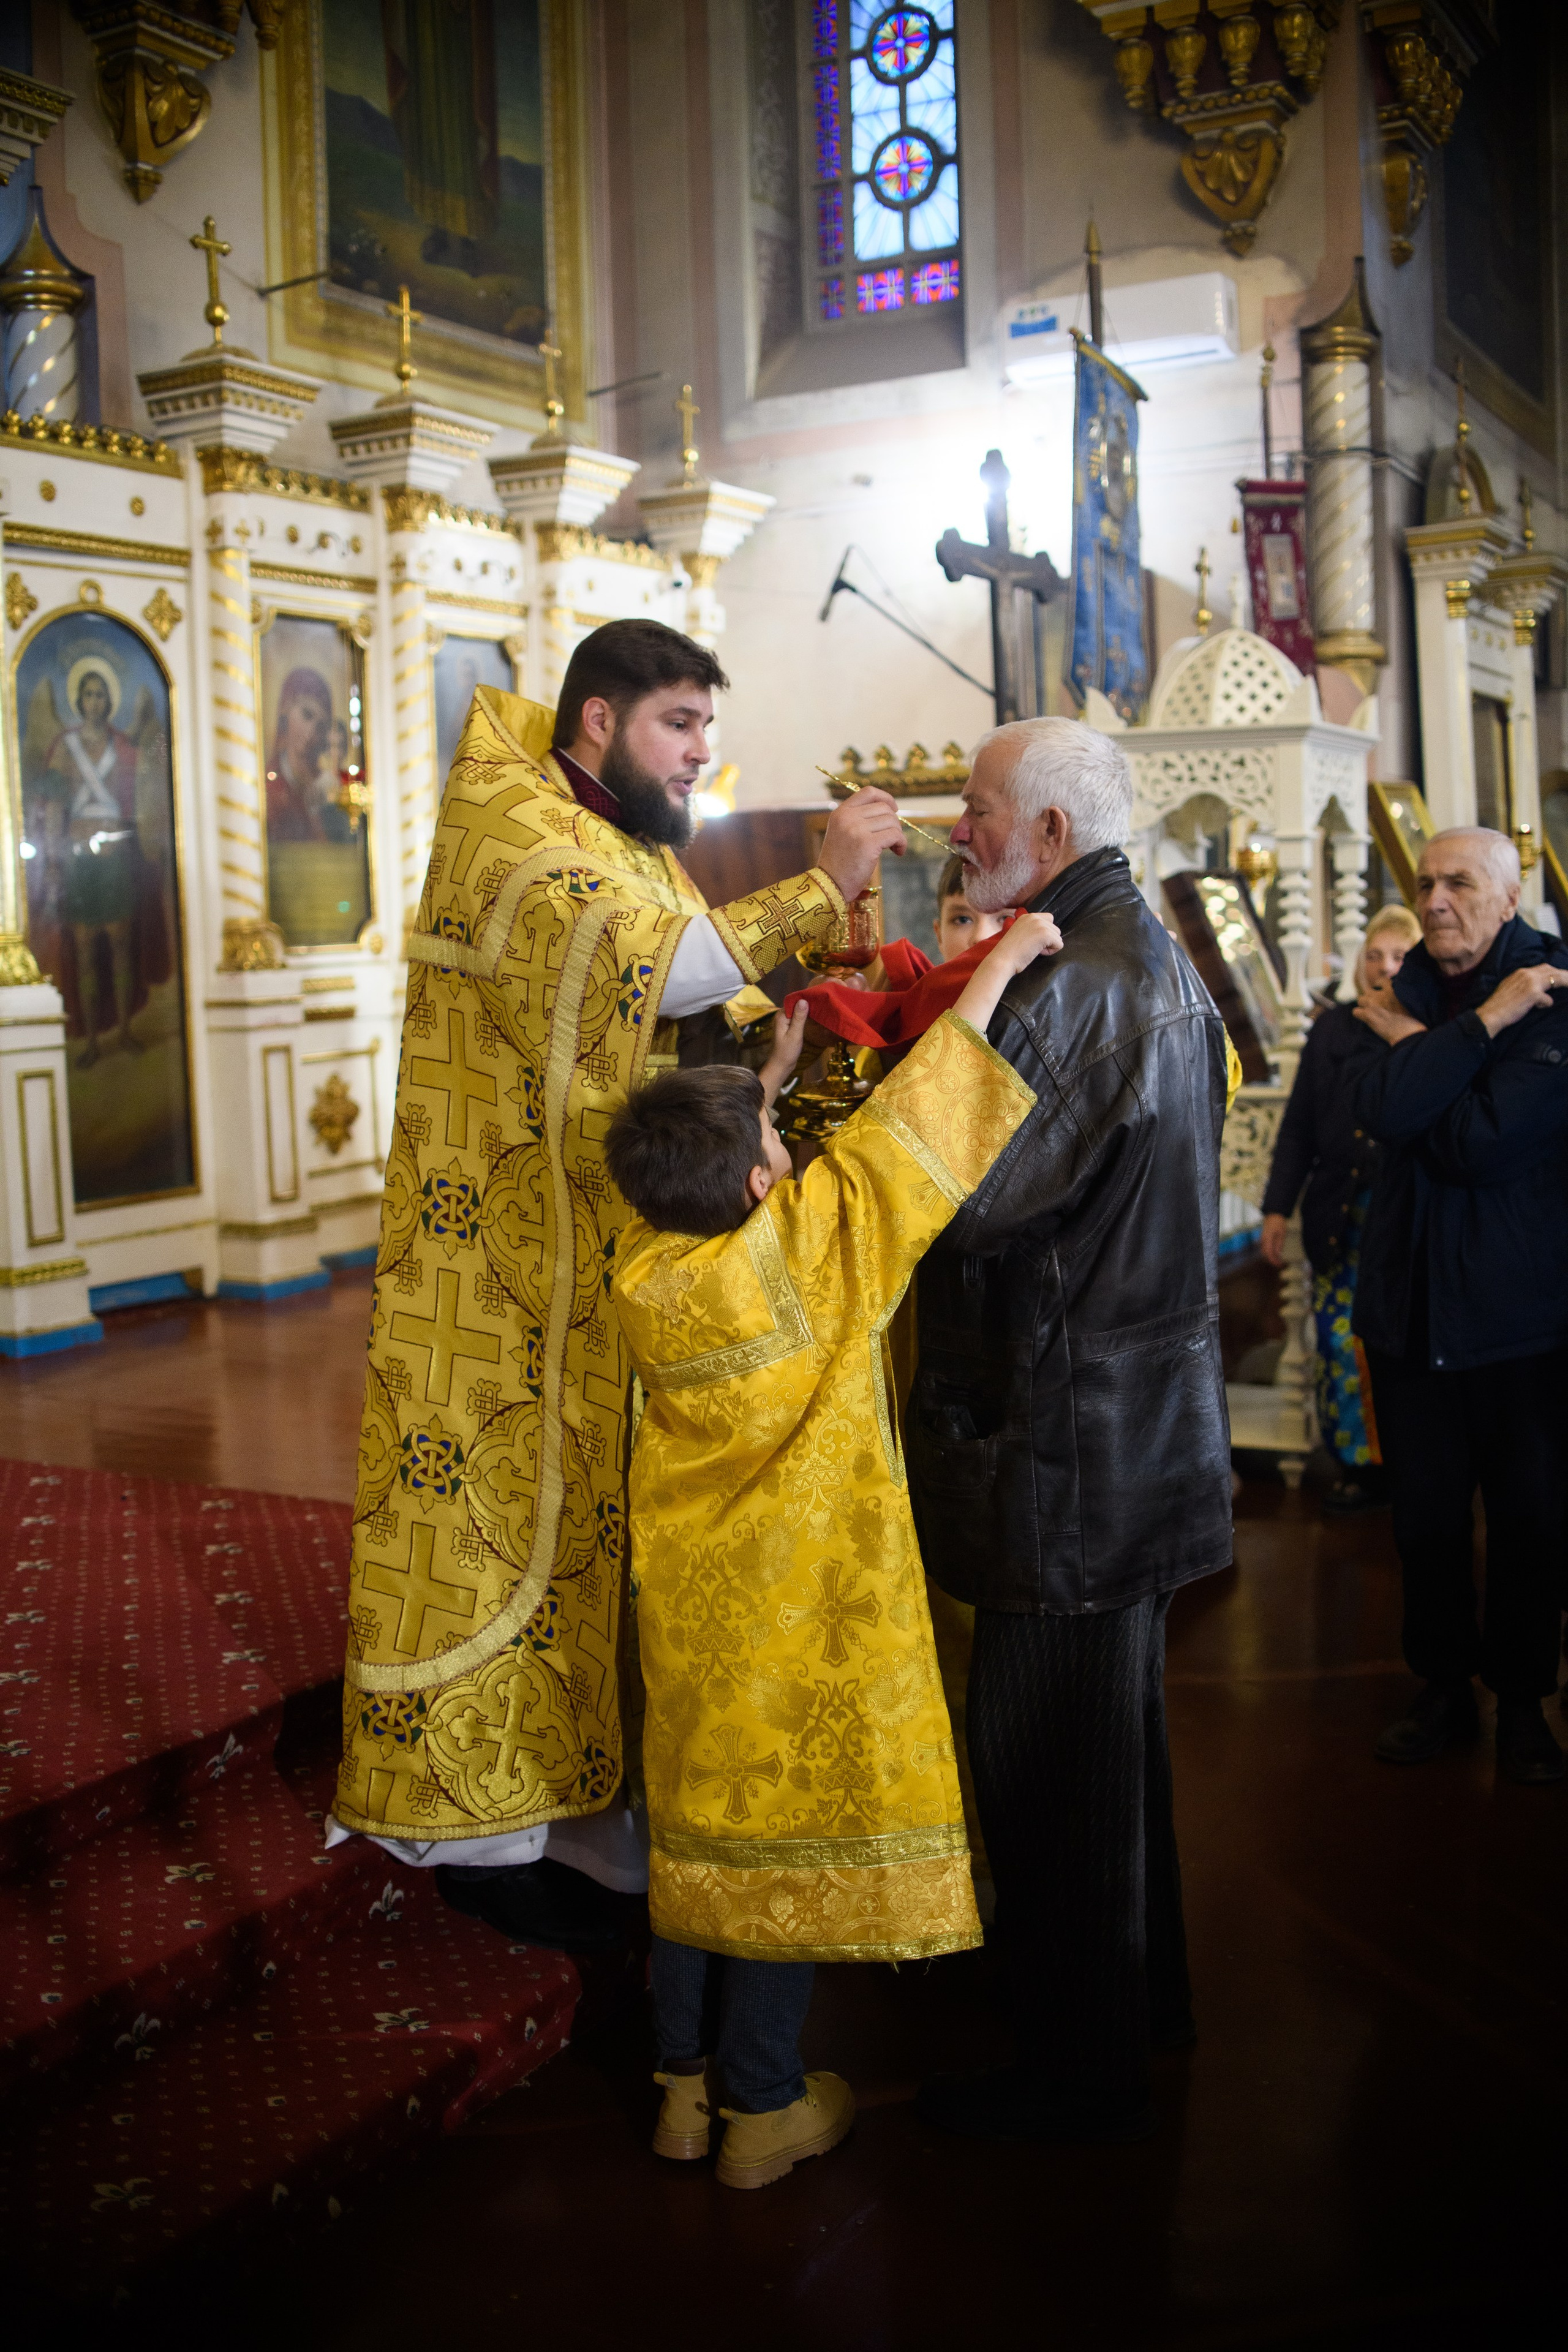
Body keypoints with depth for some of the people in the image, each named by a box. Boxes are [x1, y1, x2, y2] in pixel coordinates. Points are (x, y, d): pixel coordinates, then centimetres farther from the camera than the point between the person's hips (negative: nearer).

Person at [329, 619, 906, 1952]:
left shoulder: (642, 853, 17)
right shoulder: (509, 827, -13)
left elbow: (727, 1014, 14)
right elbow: (645, 966, -29)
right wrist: (818, 888, -25)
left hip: (615, 1268, 9)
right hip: (504, 1271, -9)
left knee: (593, 1515, 13)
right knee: (502, 1507, -1)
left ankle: (578, 1797, 25)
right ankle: (483, 1828, 12)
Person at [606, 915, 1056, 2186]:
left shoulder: (645, 1265, -9)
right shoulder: (801, 1249, -23)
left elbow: (712, 1180, 13)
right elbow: (901, 1129, -17)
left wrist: (768, 1074, 17)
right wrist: (996, 969, -9)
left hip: (689, 1602, 5)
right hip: (798, 1605, -5)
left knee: (701, 1816, 18)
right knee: (788, 1828, 8)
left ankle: (685, 2080, 31)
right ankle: (768, 2109, 22)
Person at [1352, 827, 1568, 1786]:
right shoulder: (1414, 986, 5)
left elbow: (1486, 1141, -21)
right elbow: (1383, 1113, -15)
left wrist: (1416, 1046, -10)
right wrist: (1484, 1023, -20)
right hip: (1411, 1302, 4)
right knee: (1427, 1512, 12)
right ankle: (1445, 1688, 28)